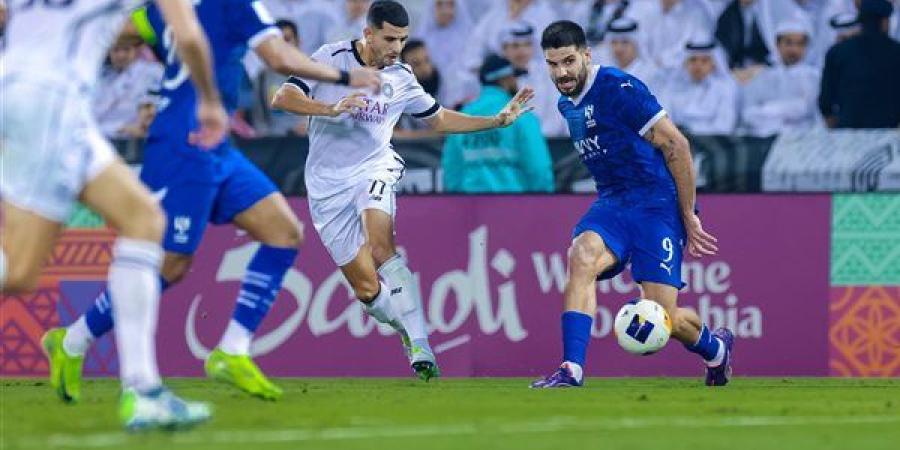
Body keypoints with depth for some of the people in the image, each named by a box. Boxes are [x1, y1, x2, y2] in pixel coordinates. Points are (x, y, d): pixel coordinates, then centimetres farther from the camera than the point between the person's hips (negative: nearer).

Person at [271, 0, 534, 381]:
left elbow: (439, 119, 19)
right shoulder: (332, 58, -6)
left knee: (381, 247, -30)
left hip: (373, 169, 1)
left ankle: (420, 348, -34)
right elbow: (282, 98, -13)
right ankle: (408, 331, 21)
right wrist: (330, 109, -27)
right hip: (328, 184, -1)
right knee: (366, 288, -8)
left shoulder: (401, 78, 4)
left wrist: (497, 120, 11)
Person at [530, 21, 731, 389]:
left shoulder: (618, 88, -15)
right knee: (581, 256, -28)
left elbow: (675, 145, -12)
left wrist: (688, 217, -10)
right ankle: (571, 370, -32)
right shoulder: (566, 104, 12)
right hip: (612, 203, 7)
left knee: (661, 319, -11)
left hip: (657, 203, -7)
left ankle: (715, 348, 25)